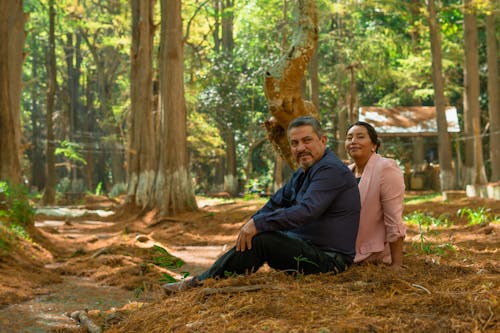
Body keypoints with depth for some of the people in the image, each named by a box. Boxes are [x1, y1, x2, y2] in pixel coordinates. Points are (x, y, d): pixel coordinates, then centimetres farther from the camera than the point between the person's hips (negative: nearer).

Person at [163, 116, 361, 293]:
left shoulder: (330, 170, -17)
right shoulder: (303, 173, 18)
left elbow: (306, 211, -28)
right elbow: (277, 202, 23)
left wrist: (258, 224, -25)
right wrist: (250, 224, 7)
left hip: (329, 259, -10)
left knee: (260, 239, -22)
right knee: (252, 236, 8)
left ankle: (200, 285, -14)